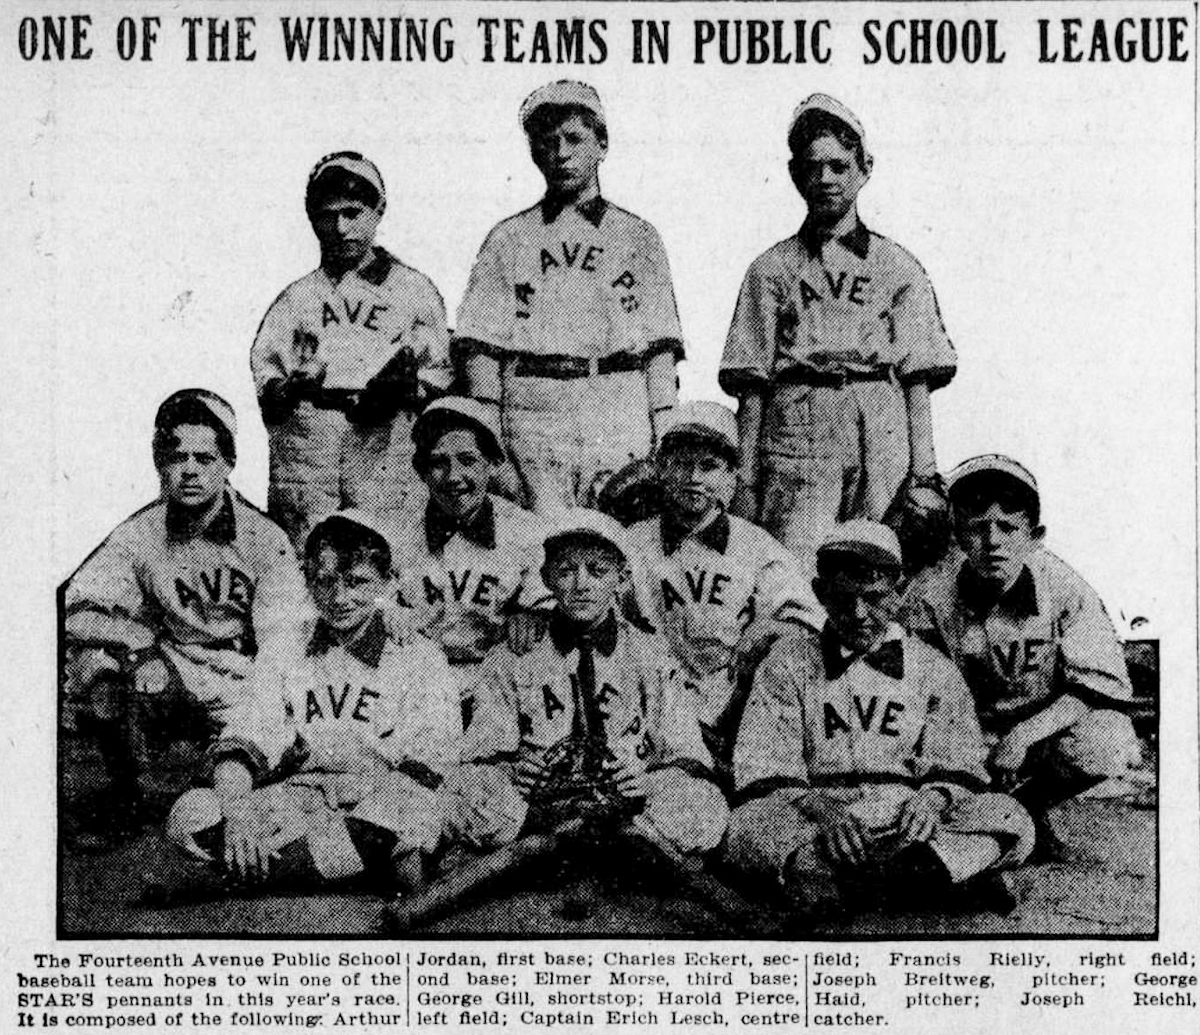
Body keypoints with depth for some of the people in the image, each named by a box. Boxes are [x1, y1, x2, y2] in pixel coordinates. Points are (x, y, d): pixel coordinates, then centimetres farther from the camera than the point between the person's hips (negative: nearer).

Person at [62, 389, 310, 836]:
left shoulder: (264, 539, -8)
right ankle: (125, 790, -3)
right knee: (93, 661, -26)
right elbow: (74, 605, -13)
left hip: (241, 690, -2)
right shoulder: (138, 535, -3)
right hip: (165, 678, 2)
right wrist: (138, 645, -31)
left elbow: (281, 648, -14)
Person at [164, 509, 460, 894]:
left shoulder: (419, 660, 10)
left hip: (373, 811, -3)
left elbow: (424, 769, -4)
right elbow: (241, 743, 7)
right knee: (190, 815, -25)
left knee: (410, 808, -39)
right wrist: (236, 807, -16)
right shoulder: (290, 663, 20)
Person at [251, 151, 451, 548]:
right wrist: (285, 389, -8)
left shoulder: (413, 290, 13)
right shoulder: (297, 298, 20)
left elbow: (442, 372, 9)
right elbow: (264, 369, 14)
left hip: (387, 448, -1)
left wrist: (408, 389, -11)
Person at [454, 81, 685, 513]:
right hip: (531, 423, 0)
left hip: (621, 422, 0)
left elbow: (660, 347, 8)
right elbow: (481, 345, 8)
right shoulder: (508, 240, 14)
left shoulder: (638, 238, 14)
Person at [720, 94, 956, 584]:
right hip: (797, 429, -1)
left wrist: (924, 474, -1)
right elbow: (751, 386, 9)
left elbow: (918, 380, 8)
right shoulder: (771, 269, 13)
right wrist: (746, 480, 1)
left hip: (882, 437, 1)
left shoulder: (898, 267, 14)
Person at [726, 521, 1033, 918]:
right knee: (750, 824, -31)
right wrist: (817, 806, -19)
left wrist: (934, 796, -14)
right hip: (815, 826, -2)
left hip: (908, 832, 2)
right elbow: (763, 772, 1)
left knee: (1010, 820, -24)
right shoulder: (788, 663, 11)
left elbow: (959, 763, 11)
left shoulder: (933, 670, 16)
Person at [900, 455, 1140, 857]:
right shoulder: (930, 594, -16)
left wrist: (1025, 734, -31)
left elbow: (1104, 687, -18)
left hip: (1047, 724, 0)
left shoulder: (1065, 589, -16)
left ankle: (1032, 806, 3)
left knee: (1105, 744, -31)